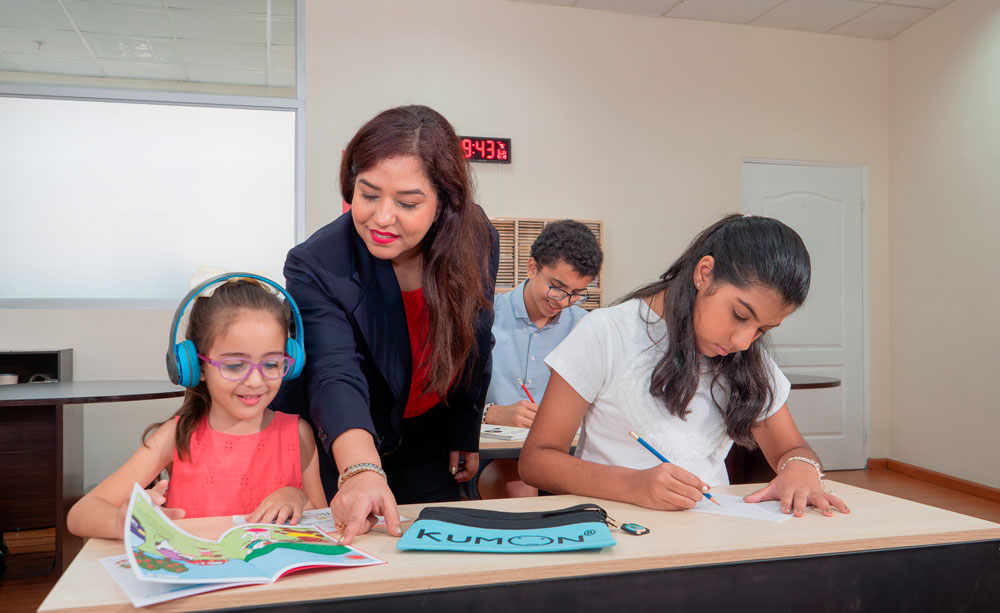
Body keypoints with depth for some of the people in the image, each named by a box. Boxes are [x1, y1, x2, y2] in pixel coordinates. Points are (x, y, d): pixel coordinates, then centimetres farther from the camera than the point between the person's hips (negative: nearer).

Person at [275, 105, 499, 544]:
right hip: (340, 455, -3)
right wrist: (361, 470, -60)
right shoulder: (315, 266, -29)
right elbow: (334, 373, -43)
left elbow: (473, 346, -3)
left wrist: (465, 437, 6)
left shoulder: (476, 240, -18)